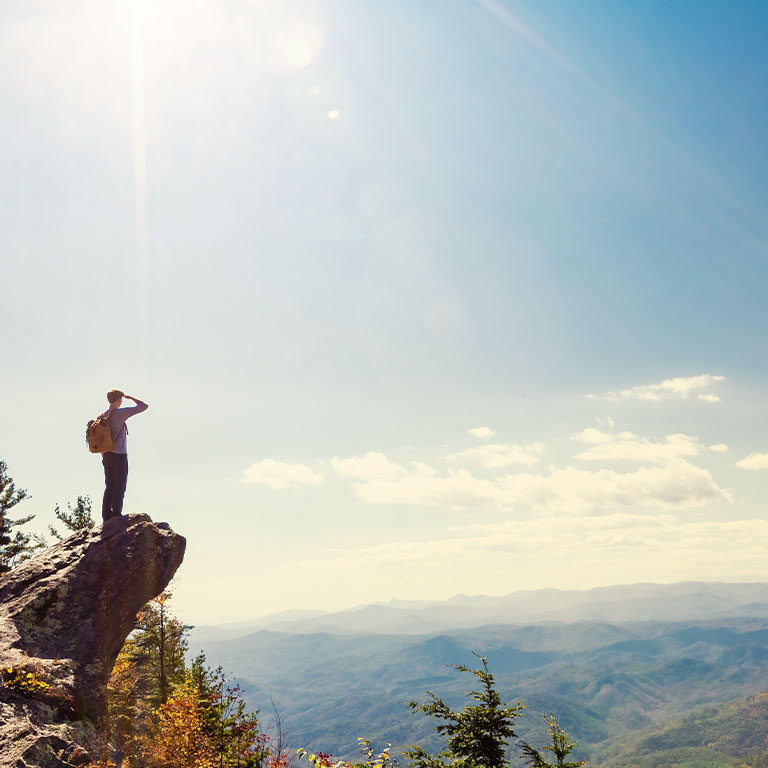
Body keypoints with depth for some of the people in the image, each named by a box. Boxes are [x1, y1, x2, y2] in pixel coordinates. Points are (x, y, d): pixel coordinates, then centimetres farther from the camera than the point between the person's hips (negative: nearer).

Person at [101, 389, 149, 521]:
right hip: (119, 456, -7)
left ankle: (107, 515, 11)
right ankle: (116, 514, -7)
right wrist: (130, 397, 2)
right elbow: (144, 406, -11)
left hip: (107, 456, 7)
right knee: (119, 487, -4)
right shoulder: (121, 413, -11)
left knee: (109, 487, 11)